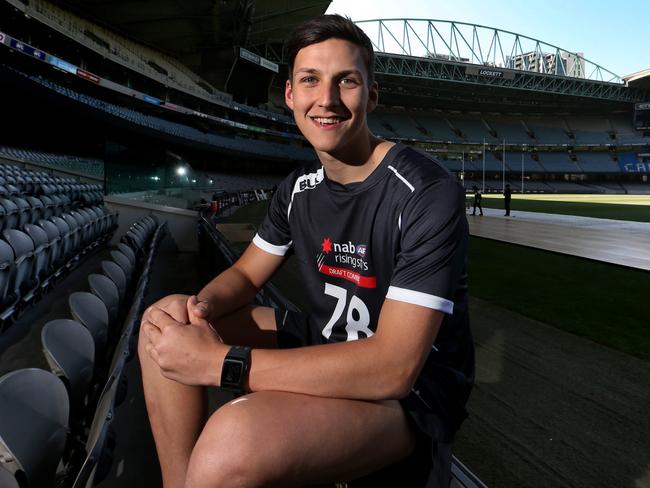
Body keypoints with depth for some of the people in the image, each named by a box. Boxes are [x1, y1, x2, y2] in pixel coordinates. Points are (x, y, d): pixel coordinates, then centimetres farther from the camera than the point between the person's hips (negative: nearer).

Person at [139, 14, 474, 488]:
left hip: (412, 387, -7)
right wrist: (198, 305, -15)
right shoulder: (299, 187, 3)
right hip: (326, 343, 8)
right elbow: (246, 274, 11)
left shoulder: (427, 192, -22)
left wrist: (218, 360, -29)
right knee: (166, 324, 2)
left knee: (233, 441, -36)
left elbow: (393, 368, -29)